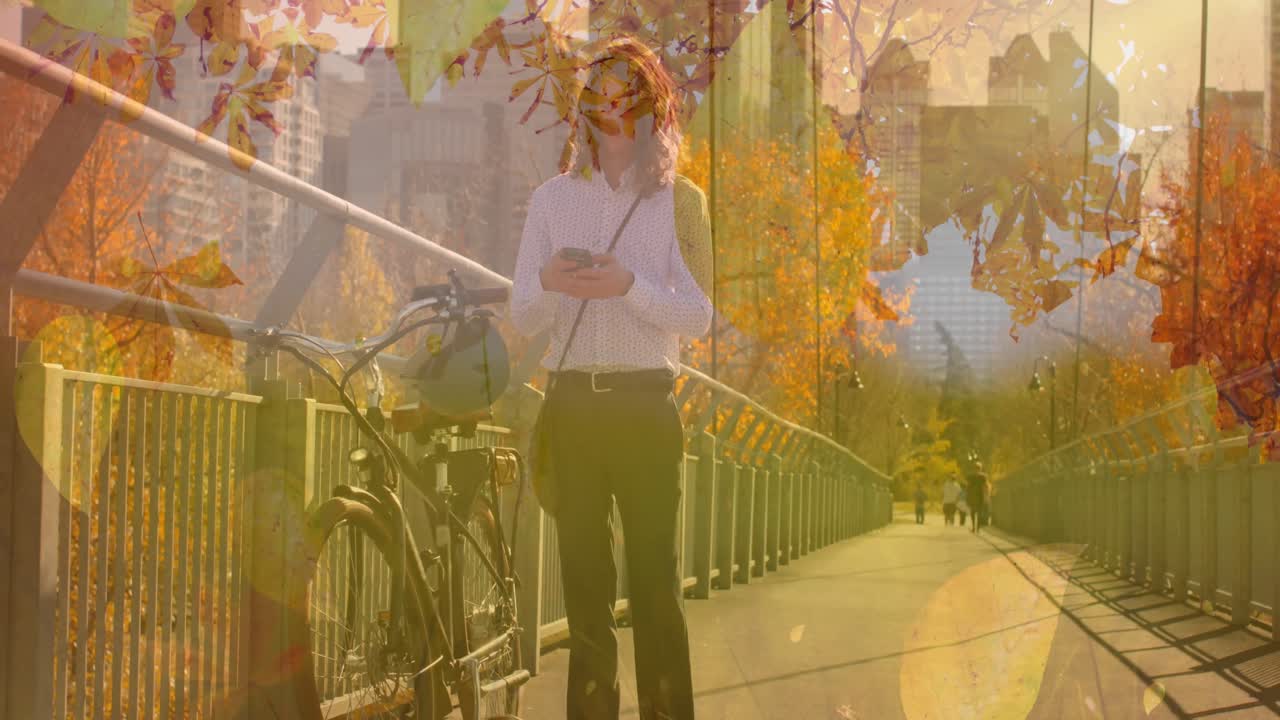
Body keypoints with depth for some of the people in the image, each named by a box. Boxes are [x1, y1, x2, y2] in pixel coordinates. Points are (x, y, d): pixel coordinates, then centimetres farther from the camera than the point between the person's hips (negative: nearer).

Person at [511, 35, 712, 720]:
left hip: (646, 403, -2)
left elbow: (698, 318, -2)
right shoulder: (552, 199, 9)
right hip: (572, 402, 2)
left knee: (655, 579, -2)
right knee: (583, 574, 7)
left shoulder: (678, 201, 3)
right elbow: (522, 317, 7)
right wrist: (549, 284, -14)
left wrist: (629, 286, -17)